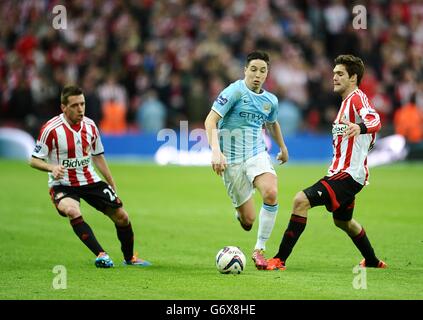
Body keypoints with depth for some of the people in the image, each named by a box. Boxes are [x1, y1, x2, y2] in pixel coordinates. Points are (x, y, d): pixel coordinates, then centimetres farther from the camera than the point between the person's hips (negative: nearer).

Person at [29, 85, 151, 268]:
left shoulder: (90, 126, 1)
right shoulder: (51, 129, -16)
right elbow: (34, 160, -11)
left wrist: (112, 184, 15)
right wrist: (52, 167, -32)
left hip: (90, 181, 5)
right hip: (62, 185, -5)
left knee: (121, 217, 3)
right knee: (73, 211, -37)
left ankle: (129, 258, 28)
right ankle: (100, 254, -34)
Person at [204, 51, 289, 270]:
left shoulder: (270, 100, 7)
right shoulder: (235, 91, -12)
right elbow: (210, 120, -19)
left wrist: (283, 147, 42)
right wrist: (216, 151, -32)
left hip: (257, 154, 4)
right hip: (232, 159, -4)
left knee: (271, 193, -28)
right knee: (248, 220, -3)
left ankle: (259, 249, -13)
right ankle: (240, 211, 39)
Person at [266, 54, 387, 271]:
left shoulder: (357, 98, -13)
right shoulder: (347, 101, 18)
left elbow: (375, 121, -35)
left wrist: (360, 127, -54)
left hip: (348, 174, -11)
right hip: (341, 172, 11)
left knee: (301, 200, -22)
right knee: (342, 221, 28)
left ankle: (280, 259, -22)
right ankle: (372, 261, 47)